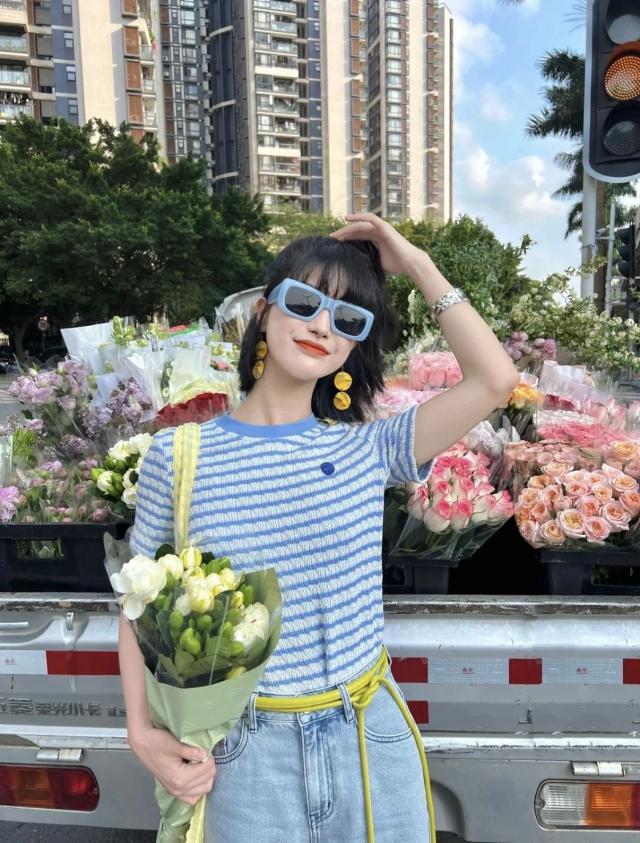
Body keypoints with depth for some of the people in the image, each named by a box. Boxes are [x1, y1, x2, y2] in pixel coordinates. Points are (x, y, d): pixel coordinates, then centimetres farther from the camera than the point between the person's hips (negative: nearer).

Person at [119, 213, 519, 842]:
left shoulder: (365, 448, -6)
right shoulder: (177, 456, -8)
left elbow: (494, 380, -15)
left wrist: (417, 265, -10)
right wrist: (142, 733, -8)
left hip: (369, 739, 2)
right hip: (246, 754, -1)